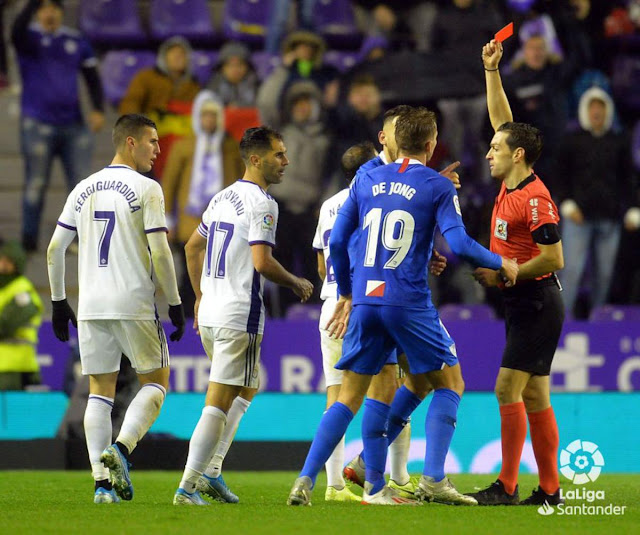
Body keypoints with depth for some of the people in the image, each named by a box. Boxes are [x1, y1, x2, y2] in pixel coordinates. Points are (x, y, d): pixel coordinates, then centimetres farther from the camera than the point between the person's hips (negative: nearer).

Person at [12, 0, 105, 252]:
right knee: (36, 184, -1)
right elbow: (17, 31, -25)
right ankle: (29, 240, 7)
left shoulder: (77, 41, 11)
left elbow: (92, 78, 13)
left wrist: (98, 109, -2)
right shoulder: (30, 38, 0)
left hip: (73, 126, 3)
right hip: (38, 125, -3)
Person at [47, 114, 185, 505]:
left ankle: (102, 481, 0)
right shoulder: (147, 189, -5)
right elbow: (160, 253, -10)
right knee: (156, 382, 8)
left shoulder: (84, 189, 12)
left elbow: (55, 248, 12)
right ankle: (121, 448, -15)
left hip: (91, 308, 5)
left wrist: (59, 302, 20)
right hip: (135, 304, -5)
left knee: (100, 391, 8)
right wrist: (175, 304, -3)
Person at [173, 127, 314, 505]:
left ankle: (208, 473, 17)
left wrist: (201, 297, 30)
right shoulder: (261, 202, -12)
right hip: (239, 317, -9)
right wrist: (298, 284, -4)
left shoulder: (224, 197, 15)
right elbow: (262, 262, -20)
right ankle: (188, 487, -8)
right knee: (219, 403, -6)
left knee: (248, 389, 23)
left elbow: (193, 246, 23)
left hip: (210, 314, 9)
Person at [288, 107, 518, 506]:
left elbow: (337, 241, 13)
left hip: (365, 301, 4)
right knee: (450, 382, 11)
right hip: (409, 303, -4)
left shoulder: (367, 181, 11)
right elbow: (459, 244, -11)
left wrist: (347, 293, 25)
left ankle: (306, 481, -1)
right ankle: (433, 479, -1)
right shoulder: (438, 187, -2)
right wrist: (500, 263, 7)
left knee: (350, 396, 10)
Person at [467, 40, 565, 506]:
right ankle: (549, 489, 10)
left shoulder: (535, 199, -18)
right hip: (526, 305, 9)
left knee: (509, 389, -12)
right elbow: (502, 120, 17)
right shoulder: (510, 185, 8)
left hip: (536, 304, -9)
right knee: (534, 397, 8)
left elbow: (553, 258, -19)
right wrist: (492, 69, 13)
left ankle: (507, 486, -12)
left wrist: (502, 275, -14)